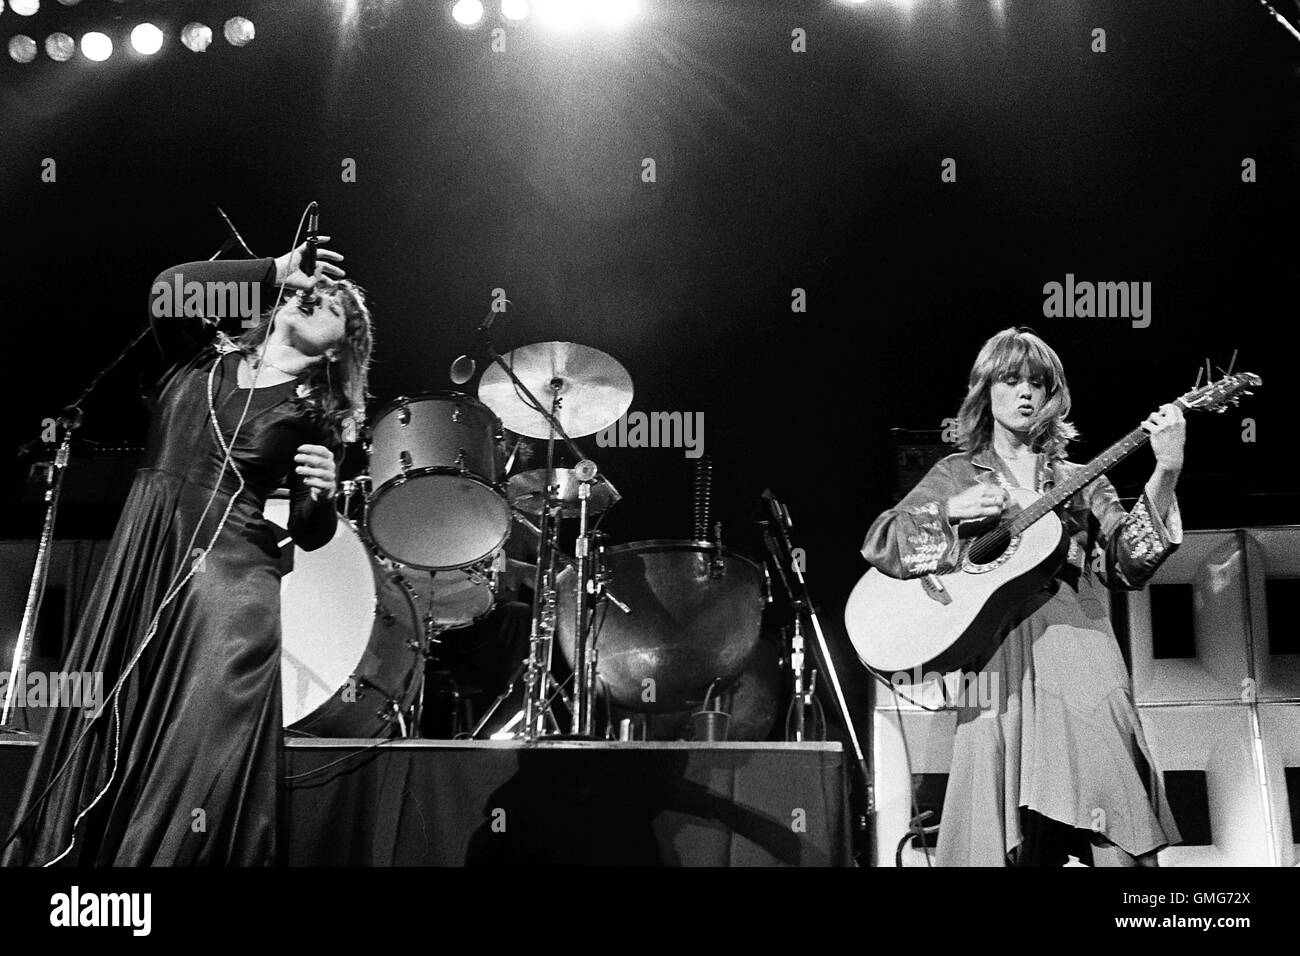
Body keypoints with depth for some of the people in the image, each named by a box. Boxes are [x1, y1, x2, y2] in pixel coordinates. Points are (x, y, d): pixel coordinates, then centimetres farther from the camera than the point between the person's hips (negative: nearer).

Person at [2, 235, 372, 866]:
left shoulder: (313, 415, 6)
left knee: (205, 736, -13)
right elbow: (170, 288, -7)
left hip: (230, 570, -3)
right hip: (141, 556, 3)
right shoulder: (205, 357, 12)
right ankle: (80, 851, 17)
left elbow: (310, 534, 7)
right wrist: (276, 271, -6)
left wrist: (320, 493, -15)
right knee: (113, 724, 5)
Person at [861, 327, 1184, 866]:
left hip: (1079, 664, 1)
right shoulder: (954, 475, 17)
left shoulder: (1079, 481, 18)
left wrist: (1165, 475, -7)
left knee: (1120, 848, -13)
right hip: (997, 668, 0)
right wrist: (951, 513, -8)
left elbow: (1128, 564, 4)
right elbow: (879, 542, 8)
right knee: (1009, 846, -7)